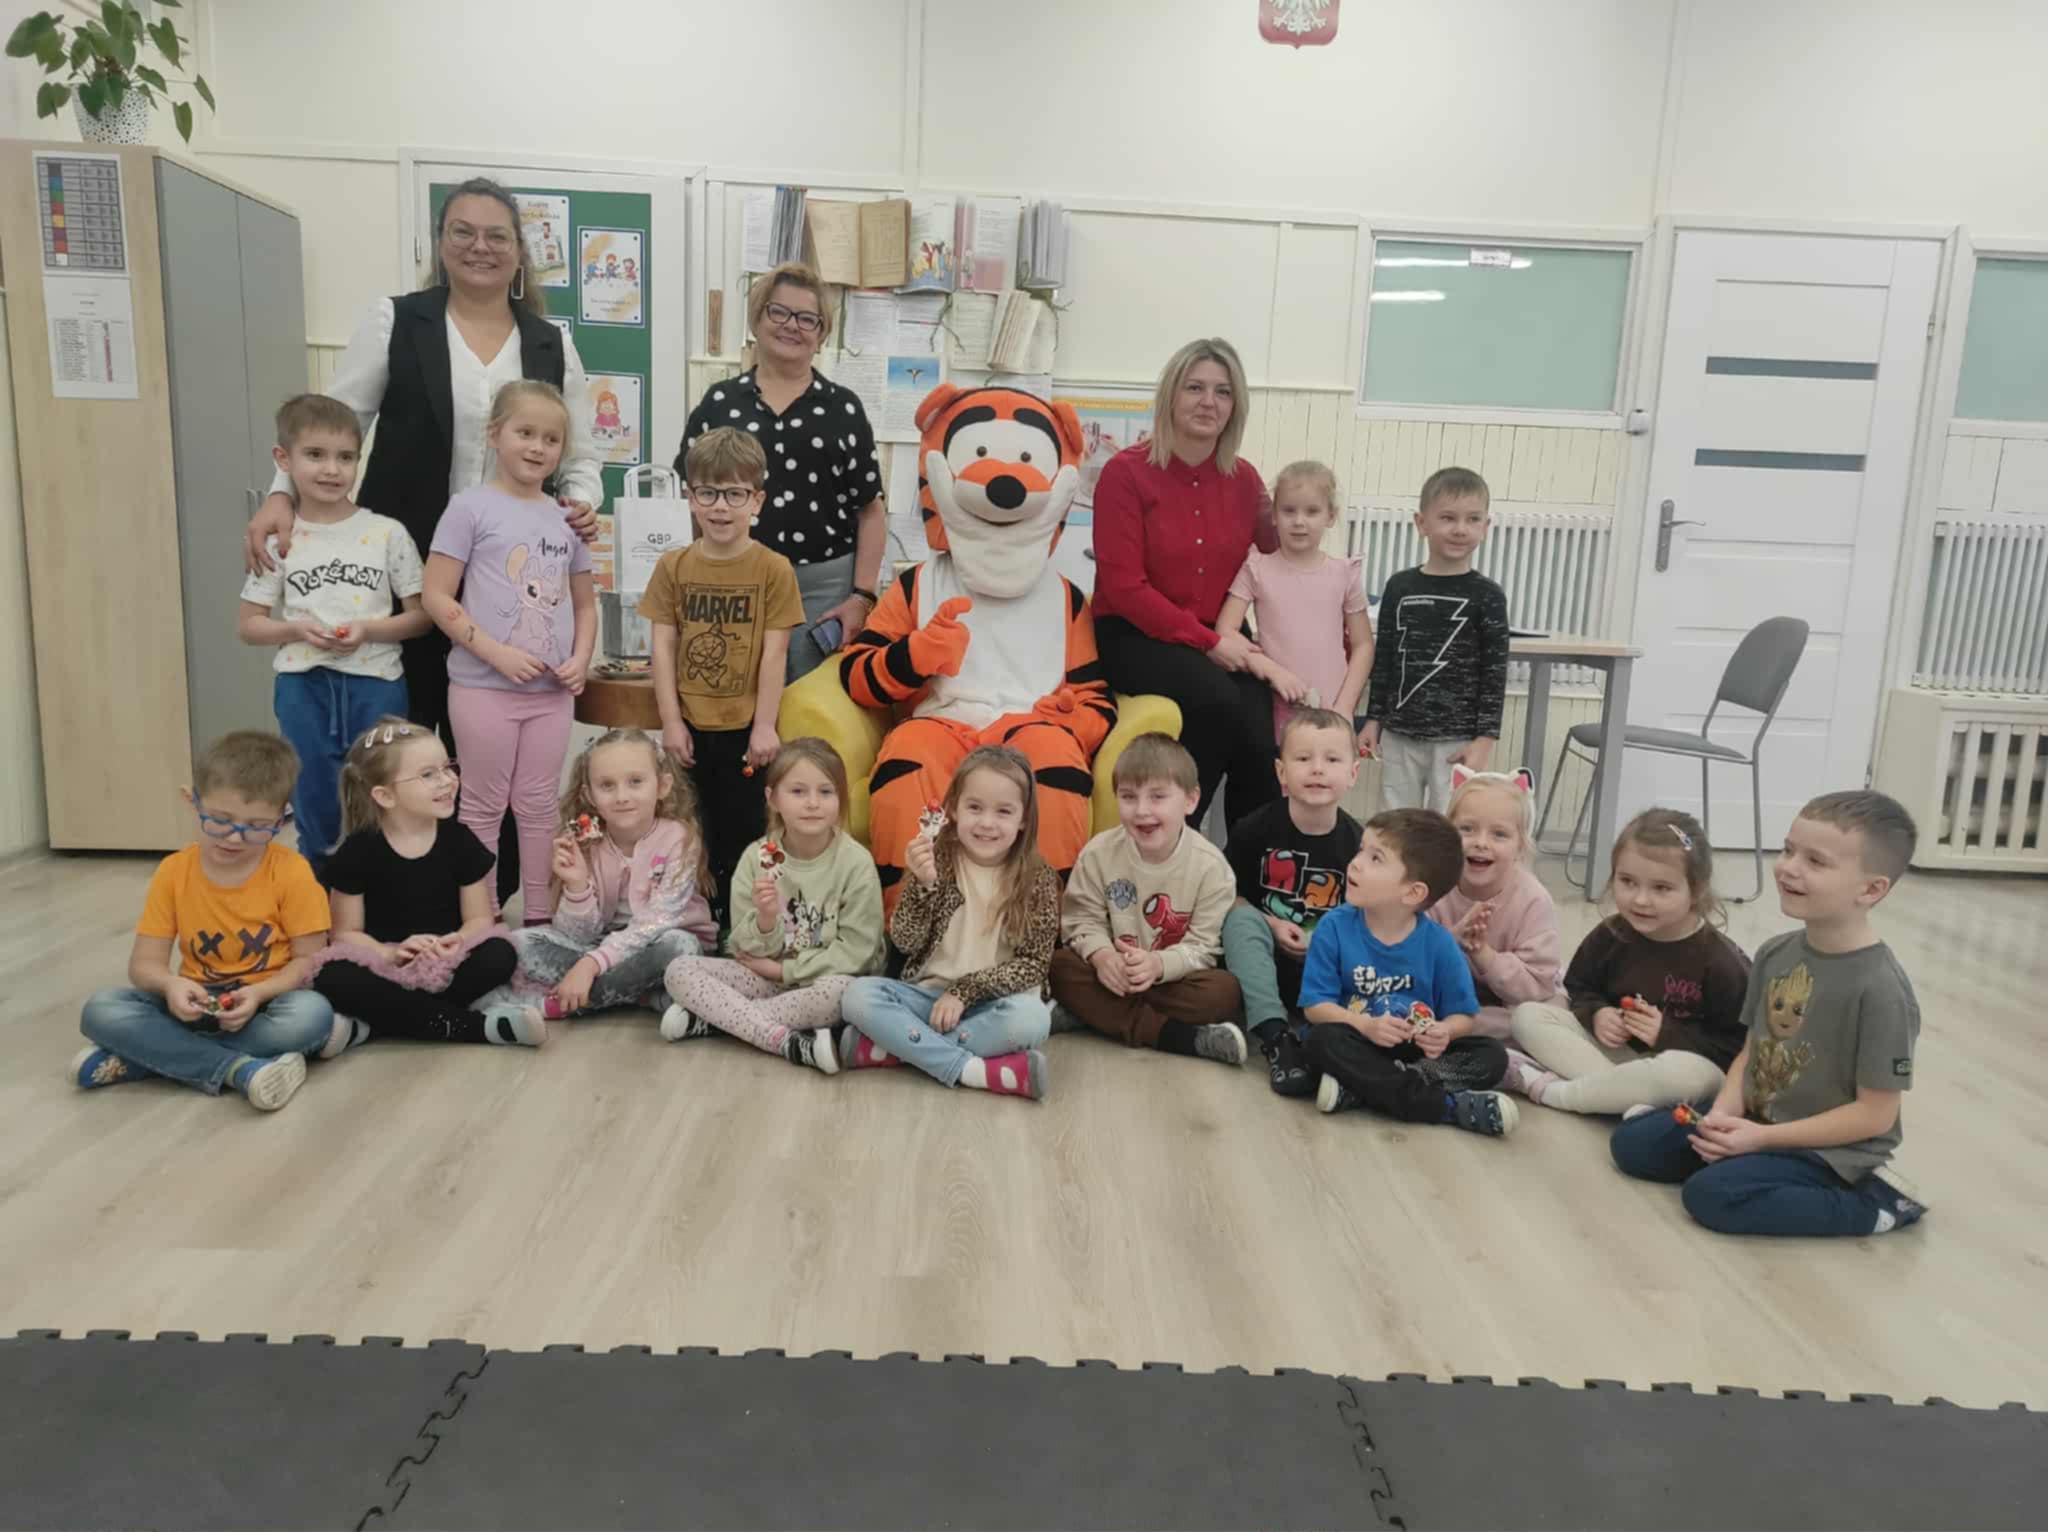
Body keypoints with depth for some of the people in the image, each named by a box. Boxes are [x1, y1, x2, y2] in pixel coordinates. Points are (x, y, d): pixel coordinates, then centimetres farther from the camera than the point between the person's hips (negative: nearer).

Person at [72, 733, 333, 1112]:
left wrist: (258, 994, -27)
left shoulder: (291, 872, -11)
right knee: (101, 1011, -21)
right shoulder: (173, 872, -4)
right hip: (196, 1006, 3)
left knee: (313, 1014, -36)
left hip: (264, 1004, -2)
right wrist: (171, 985, -26)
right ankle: (236, 1070, -30)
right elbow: (144, 963, -3)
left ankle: (139, 1058, -23)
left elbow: (308, 960, -9)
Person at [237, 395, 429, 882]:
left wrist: (369, 629, -16)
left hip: (376, 683, -1)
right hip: (304, 687, 1)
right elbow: (248, 625, 6)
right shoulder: (278, 540, 0)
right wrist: (295, 629, -13)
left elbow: (422, 615, 0)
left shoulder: (387, 533, -2)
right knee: (315, 813, 11)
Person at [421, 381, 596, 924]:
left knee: (539, 804, 12)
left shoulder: (566, 517, 9)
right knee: (485, 805, 6)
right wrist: (496, 652, -17)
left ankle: (540, 917, 22)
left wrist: (581, 659, -1)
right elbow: (437, 597, -9)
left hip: (552, 690, 4)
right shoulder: (471, 507, -5)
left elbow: (585, 603, 16)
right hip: (484, 686, -4)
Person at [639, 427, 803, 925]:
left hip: (744, 728, -2)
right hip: (690, 727, 3)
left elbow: (774, 653, -7)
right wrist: (671, 721, -3)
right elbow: (663, 647, 1)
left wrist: (764, 726, -9)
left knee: (742, 833, 7)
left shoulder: (773, 569, -7)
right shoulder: (673, 566, 1)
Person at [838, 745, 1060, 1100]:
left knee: (1031, 1018, -34)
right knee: (858, 995, -24)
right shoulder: (935, 861, -1)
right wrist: (923, 884, -25)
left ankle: (889, 1046, -24)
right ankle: (977, 1071, -27)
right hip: (928, 994, 1)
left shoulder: (1039, 880, -3)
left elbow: (1033, 964, -5)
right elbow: (904, 942, -9)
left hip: (991, 1004, -1)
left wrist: (965, 991, -14)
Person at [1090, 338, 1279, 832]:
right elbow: (1122, 586, -11)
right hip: (1136, 635, -4)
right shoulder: (1127, 472, -6)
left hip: (1221, 639, 4)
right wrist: (1207, 642, -16)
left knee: (1258, 732, -24)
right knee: (1218, 700, -32)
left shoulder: (1244, 479, 6)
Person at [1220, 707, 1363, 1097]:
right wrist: (1270, 925, -17)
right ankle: (1274, 1035, -39)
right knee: (1241, 919, -30)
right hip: (1262, 958, -1)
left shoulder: (1356, 843, -7)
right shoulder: (1254, 830, -11)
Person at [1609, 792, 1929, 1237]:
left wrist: (1762, 1137, -21)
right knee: (1632, 1143, -1)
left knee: (1712, 1194, -25)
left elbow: (1874, 1114, -19)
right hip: (1754, 1120, 7)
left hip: (1829, 1149, -6)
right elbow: (1752, 1050, 7)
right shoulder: (1775, 953, -1)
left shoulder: (1880, 990, -23)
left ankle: (1871, 1202, -7)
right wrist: (1723, 1114, -11)